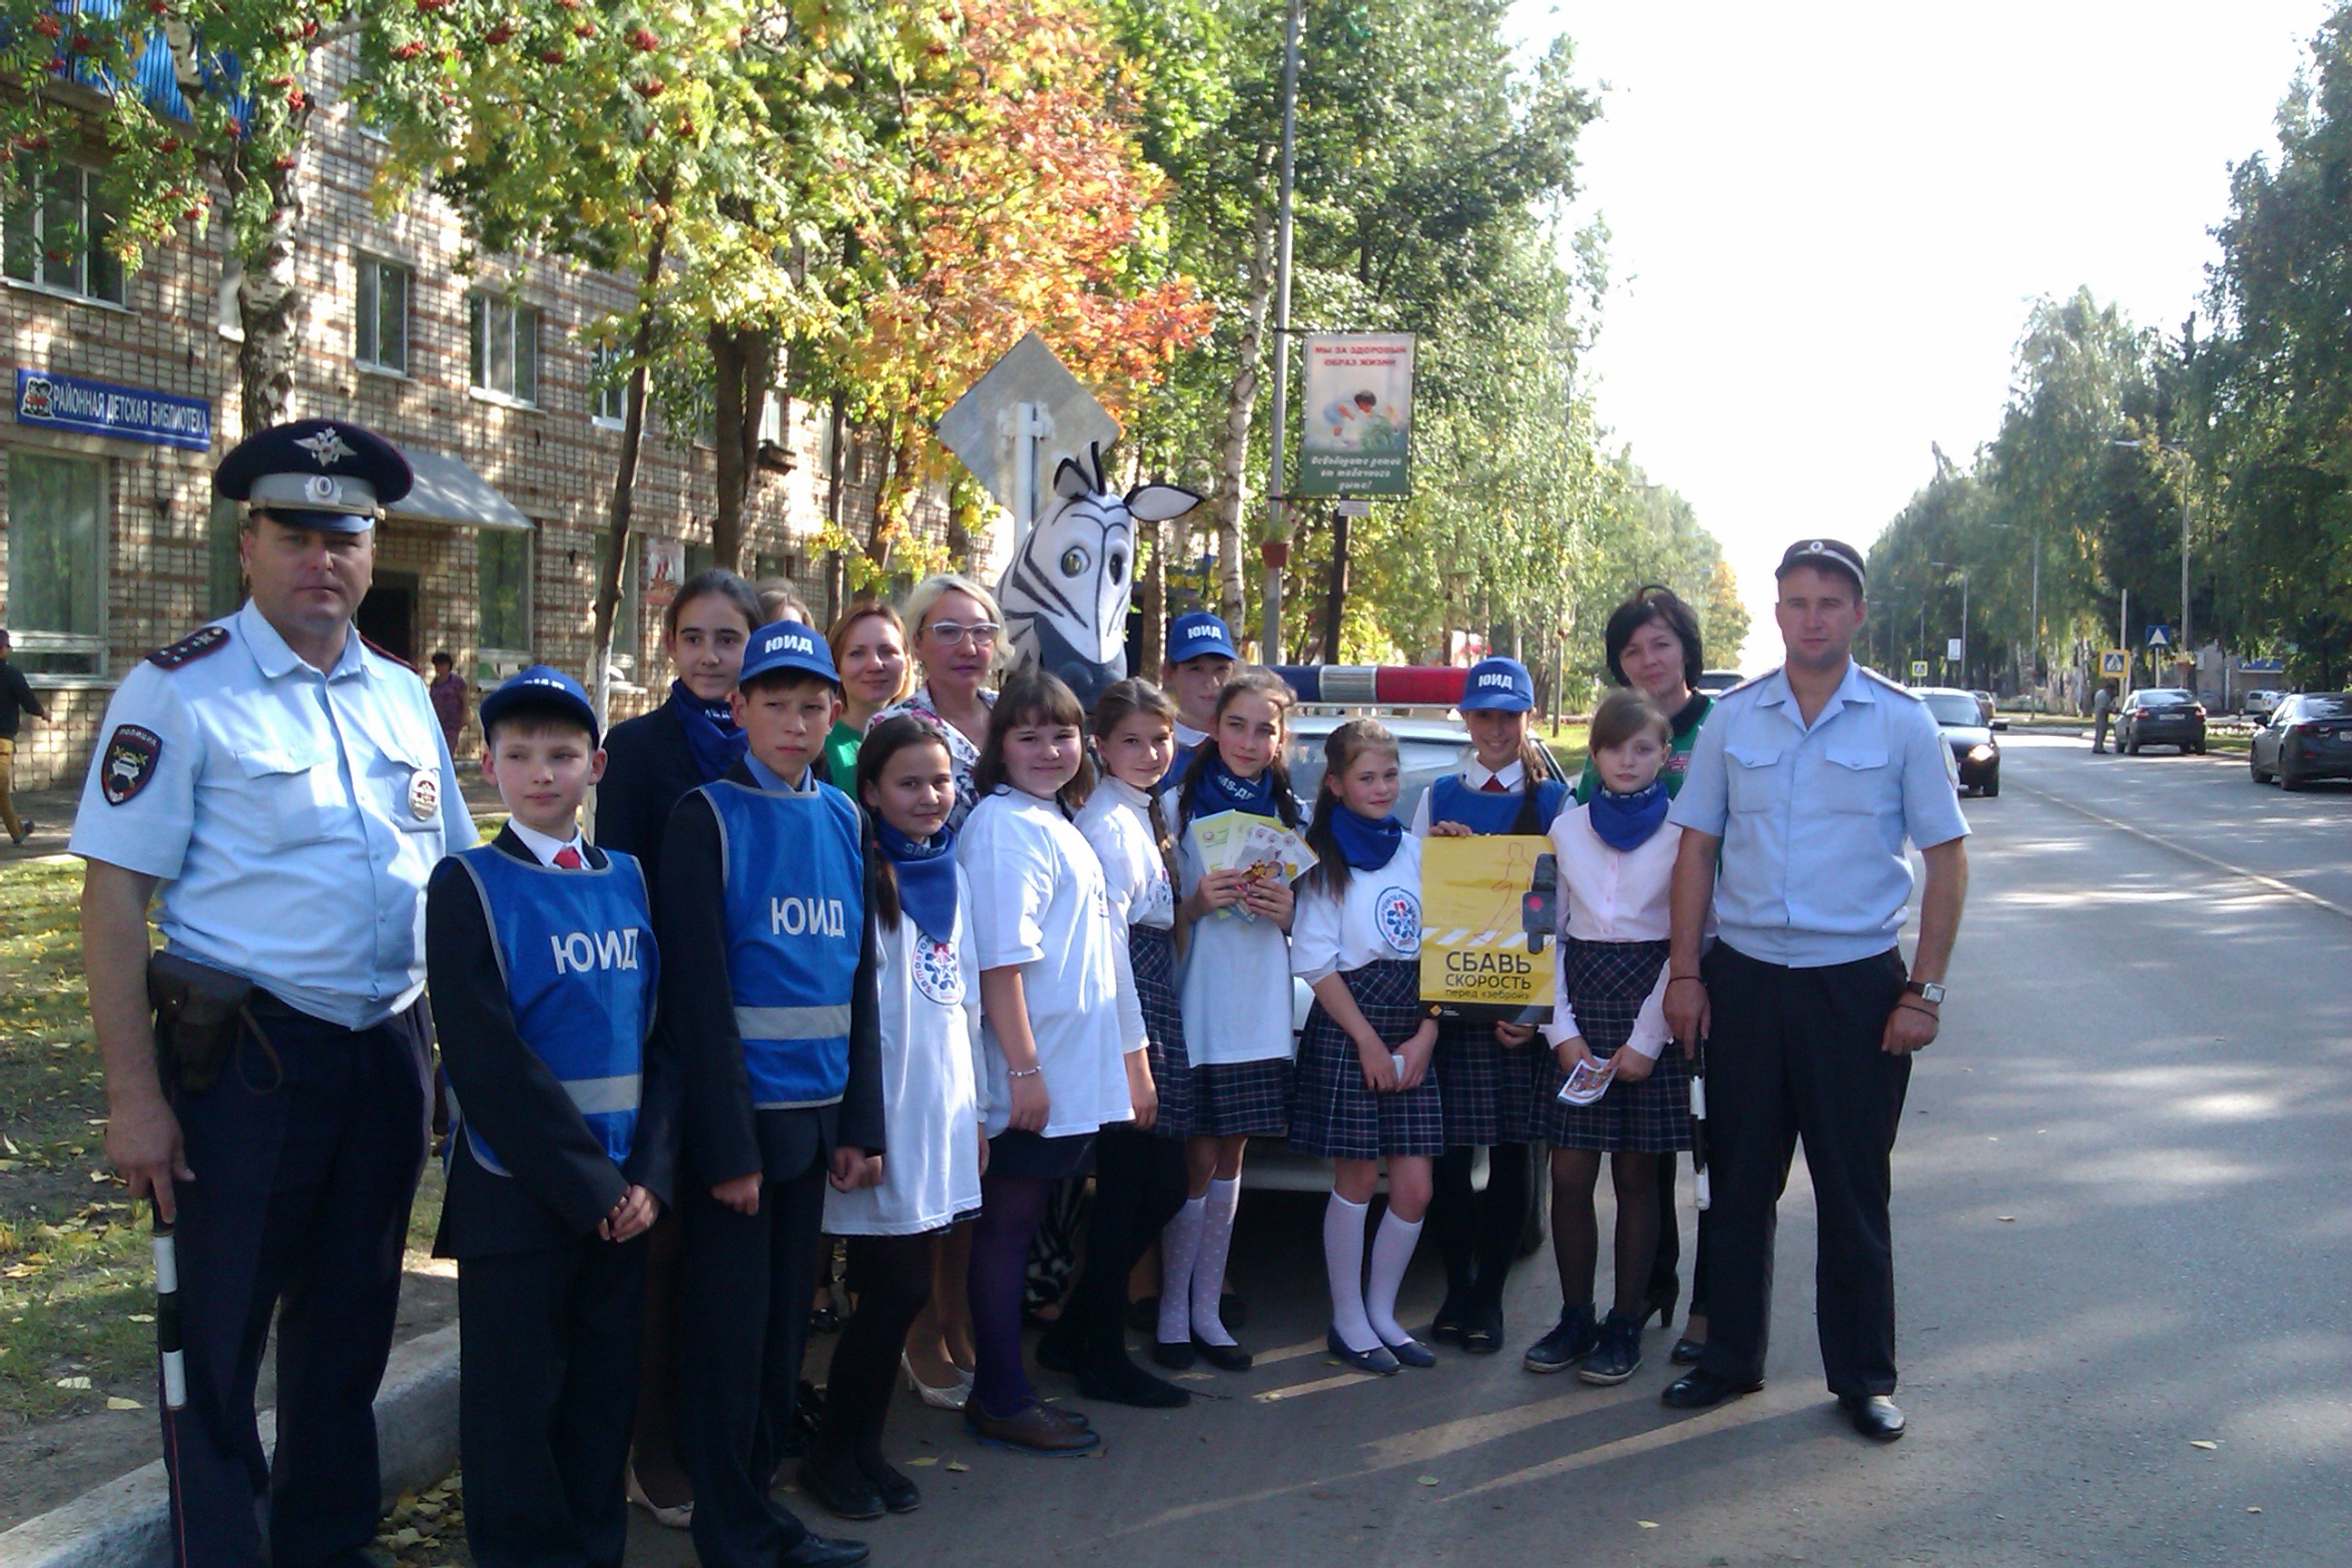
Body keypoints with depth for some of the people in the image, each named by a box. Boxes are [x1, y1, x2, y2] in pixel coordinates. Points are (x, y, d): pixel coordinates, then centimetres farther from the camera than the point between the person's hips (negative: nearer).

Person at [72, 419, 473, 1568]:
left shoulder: (403, 696, 10)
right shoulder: (180, 690, -8)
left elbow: (453, 873, 17)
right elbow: (115, 895, -12)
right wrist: (134, 1096, -16)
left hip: (388, 1053, 6)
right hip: (245, 1061, -5)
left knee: (350, 1322, 17)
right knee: (217, 1340, 4)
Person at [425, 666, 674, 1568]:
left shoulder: (628, 880, 7)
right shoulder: (469, 885, -6)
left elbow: (662, 1035, 6)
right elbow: (487, 1059, -13)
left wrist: (647, 1174, -6)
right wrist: (586, 1182, -15)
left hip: (621, 1192, 4)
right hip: (515, 1189, -4)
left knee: (605, 1393, 13)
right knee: (517, 1403, 5)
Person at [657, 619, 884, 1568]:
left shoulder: (843, 819, 9)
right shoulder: (708, 817, -8)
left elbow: (857, 977, 11)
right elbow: (698, 992, -12)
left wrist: (858, 1122, 6)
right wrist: (729, 1145, -15)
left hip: (815, 1113, 5)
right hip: (737, 1109, -5)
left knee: (785, 1322, 14)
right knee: (730, 1329, 4)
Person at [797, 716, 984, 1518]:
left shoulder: (950, 875, 12)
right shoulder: (859, 875, -9)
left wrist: (975, 1107, 17)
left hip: (940, 1111, 6)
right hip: (884, 1110, -6)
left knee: (900, 1292, 11)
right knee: (895, 1292, -2)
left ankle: (861, 1443, 24)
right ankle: (831, 1451, 15)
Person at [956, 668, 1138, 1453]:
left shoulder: (1056, 822, 15)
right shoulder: (1003, 825, -14)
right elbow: (1000, 959, -20)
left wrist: (1129, 1059, 20)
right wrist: (1023, 1067, -21)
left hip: (1073, 1074, 9)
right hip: (1028, 1076, -9)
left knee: (1019, 1226, 14)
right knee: (1007, 1226, 1)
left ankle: (1002, 1388, 23)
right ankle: (1002, 1403, 10)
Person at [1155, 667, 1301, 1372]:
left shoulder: (1291, 812, 11)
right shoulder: (1178, 805, -1)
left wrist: (1285, 910, -6)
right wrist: (1198, 902, -19)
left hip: (1261, 1006, 4)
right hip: (1198, 1002, -3)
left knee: (1230, 1157, 9)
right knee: (1199, 1159, -2)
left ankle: (1207, 1311, 17)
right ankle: (1172, 1313, 10)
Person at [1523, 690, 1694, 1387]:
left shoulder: (1683, 832, -1)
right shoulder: (1568, 828, 9)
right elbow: (1550, 931, 8)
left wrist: (1646, 1039, -9)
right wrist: (1562, 1030, -3)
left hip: (1649, 1007, -3)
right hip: (1579, 1002, 3)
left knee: (1636, 1175, 3)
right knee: (1569, 1174, 2)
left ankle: (1626, 1325, 14)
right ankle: (1575, 1318, 16)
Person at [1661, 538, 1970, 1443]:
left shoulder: (1902, 721, -2)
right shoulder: (1732, 718, 4)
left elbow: (1946, 859, 0)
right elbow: (1697, 847, 8)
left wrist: (1924, 991, -7)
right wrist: (1685, 973, 2)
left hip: (1857, 983, -2)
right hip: (1743, 977, 2)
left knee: (1855, 1191, 6)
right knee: (1738, 1181, 10)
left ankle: (1863, 1377, 21)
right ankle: (1730, 1359, 25)